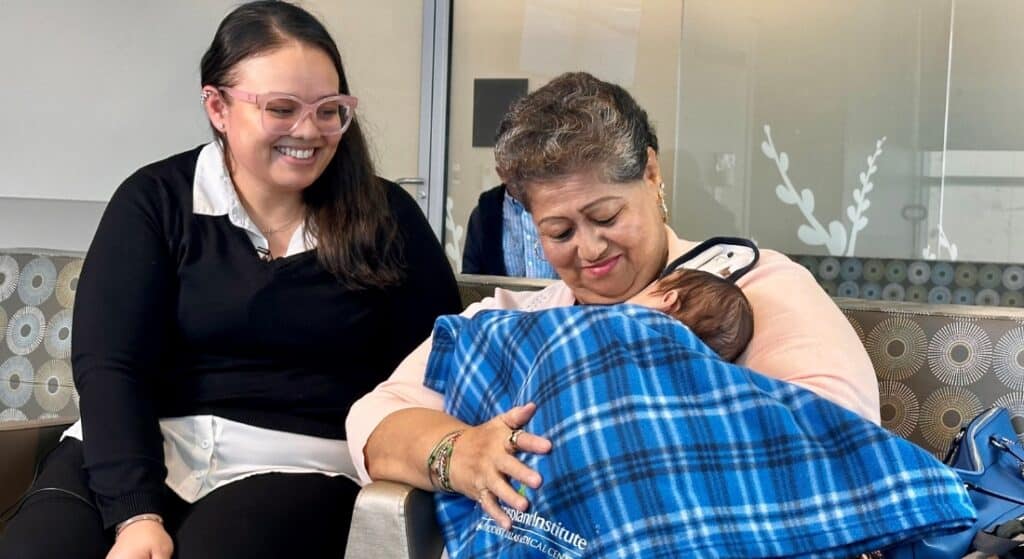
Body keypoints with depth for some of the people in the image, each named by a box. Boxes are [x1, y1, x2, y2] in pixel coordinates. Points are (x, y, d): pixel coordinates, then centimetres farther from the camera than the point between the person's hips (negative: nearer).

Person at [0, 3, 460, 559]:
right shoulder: (155, 201, 5)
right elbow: (108, 366, -5)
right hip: (137, 451, 1)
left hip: (291, 462, -1)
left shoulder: (386, 216, 7)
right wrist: (134, 514, -19)